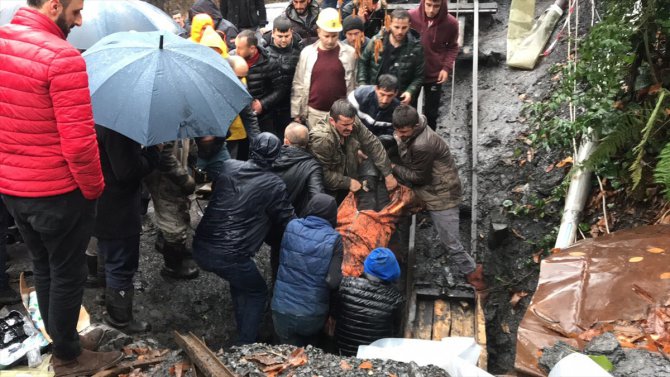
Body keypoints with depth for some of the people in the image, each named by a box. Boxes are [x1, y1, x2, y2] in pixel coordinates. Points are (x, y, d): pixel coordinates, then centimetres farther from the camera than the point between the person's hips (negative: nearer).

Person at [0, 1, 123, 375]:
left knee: (43, 269, 22)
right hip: (59, 192, -7)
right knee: (67, 275, 10)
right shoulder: (62, 56, -22)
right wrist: (94, 188, -9)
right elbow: (78, 140, -25)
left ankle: (60, 340, 39)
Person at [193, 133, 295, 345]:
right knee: (257, 293, 20)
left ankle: (243, 332, 40)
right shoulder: (274, 186, -7)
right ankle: (245, 346, 15)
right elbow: (288, 222, 2)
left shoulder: (228, 167, 6)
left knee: (239, 279, 32)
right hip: (229, 257, -6)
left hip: (200, 249, 6)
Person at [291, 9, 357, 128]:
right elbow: (299, 84, 4)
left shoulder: (349, 53, -3)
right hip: (314, 113, 1)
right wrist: (296, 113, 3)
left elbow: (352, 86, 3)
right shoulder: (307, 52, -1)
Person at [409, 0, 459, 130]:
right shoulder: (411, 16, -19)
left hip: (435, 74, 0)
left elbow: (453, 47, 3)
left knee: (431, 113, 15)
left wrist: (447, 67, -10)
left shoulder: (451, 23, -16)